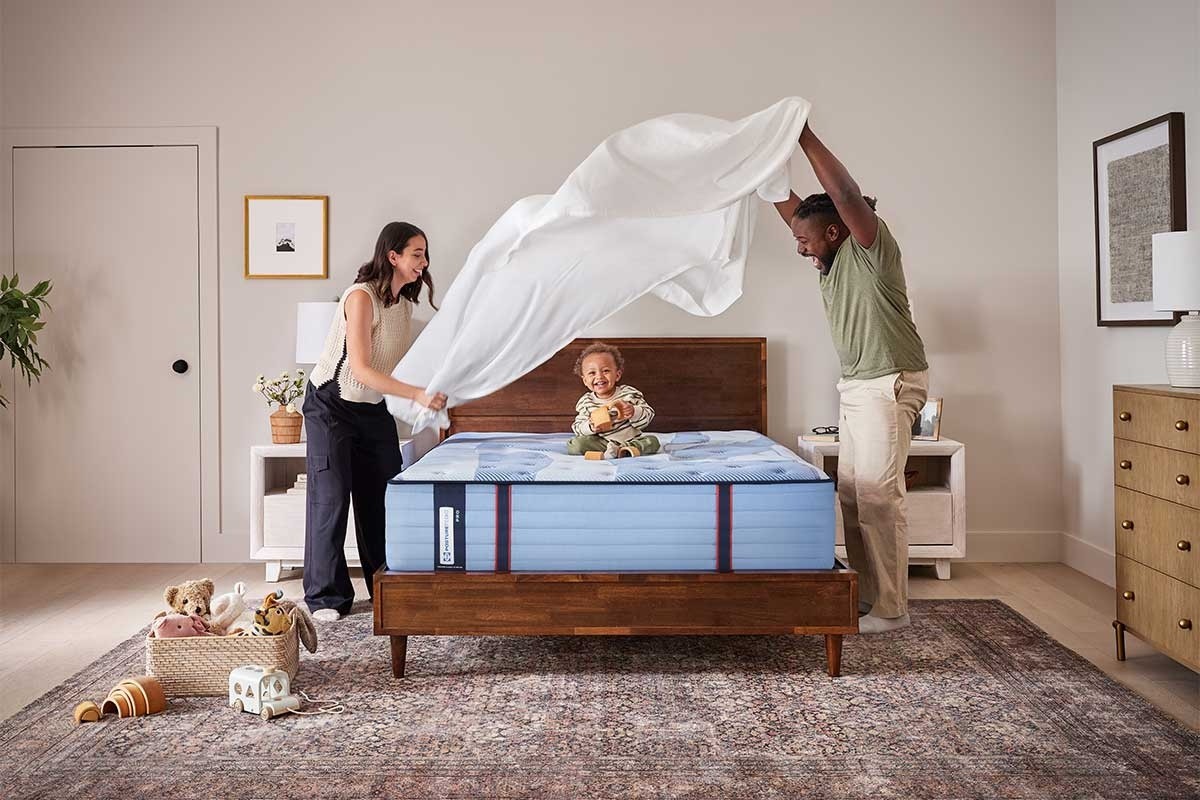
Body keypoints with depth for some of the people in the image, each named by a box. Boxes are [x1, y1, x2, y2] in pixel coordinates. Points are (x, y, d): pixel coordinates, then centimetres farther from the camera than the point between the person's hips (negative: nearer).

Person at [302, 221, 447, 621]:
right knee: (331, 495, -7)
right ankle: (325, 596, 1)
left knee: (384, 493, 6)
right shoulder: (361, 296, -22)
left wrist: (429, 390, 2)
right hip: (331, 404, -7)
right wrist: (417, 394, -34)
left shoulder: (405, 300, 2)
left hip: (373, 407, 7)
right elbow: (361, 369, -27)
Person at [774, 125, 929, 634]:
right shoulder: (832, 258, 11)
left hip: (890, 385, -10)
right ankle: (865, 593, 20)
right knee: (851, 494, 11)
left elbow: (846, 197, -29)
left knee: (878, 497, -9)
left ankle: (891, 608, -1)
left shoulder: (871, 249, -13)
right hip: (856, 385, 10)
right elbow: (791, 207, 17)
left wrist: (808, 140, -26)